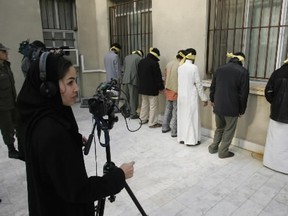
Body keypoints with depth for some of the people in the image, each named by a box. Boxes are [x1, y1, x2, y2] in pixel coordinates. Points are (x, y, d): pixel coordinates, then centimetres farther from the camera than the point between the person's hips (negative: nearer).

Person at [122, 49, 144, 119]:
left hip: (125, 80, 6)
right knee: (133, 98, 2)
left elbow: (123, 69, 17)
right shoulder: (139, 58, -2)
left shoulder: (127, 57, 15)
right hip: (134, 80, -6)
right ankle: (133, 114, 8)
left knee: (126, 97, 14)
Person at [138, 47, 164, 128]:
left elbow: (139, 74, 16)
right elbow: (158, 77, -16)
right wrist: (161, 87, -9)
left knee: (144, 103, 20)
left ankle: (143, 119, 29)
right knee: (153, 105, 1)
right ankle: (152, 123, 5)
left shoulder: (141, 62, 8)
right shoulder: (154, 63, -17)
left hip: (142, 87, 8)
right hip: (152, 88, -8)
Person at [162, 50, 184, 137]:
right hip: (176, 91, -7)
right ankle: (174, 131, 8)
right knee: (175, 112, 2)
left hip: (168, 91, 7)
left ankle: (165, 127, 28)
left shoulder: (169, 64, 4)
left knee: (168, 109, 18)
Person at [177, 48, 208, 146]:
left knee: (182, 116, 13)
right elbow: (198, 84, -10)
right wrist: (204, 98, -3)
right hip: (191, 97, -5)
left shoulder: (180, 67, 2)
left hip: (181, 96, 5)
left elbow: (181, 82, 3)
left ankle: (182, 138, 22)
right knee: (192, 117, 4)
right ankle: (191, 140, 10)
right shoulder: (194, 67, -12)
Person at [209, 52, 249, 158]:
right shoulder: (243, 72, -10)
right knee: (229, 130, 11)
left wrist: (212, 100, 23)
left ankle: (213, 147, 30)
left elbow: (212, 87, 9)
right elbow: (244, 93, -9)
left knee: (219, 128, 22)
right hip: (232, 107, -4)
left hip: (218, 105, 5)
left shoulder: (219, 69, 3)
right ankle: (223, 152, 20)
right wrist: (242, 109, 0)